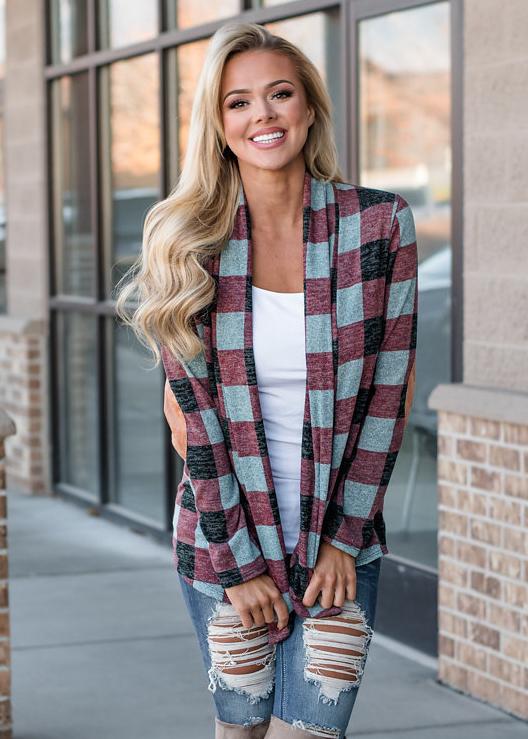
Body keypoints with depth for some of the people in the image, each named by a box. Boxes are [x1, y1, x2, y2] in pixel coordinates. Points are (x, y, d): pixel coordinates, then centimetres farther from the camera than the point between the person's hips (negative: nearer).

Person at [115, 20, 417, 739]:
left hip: (341, 541, 0)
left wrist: (345, 537, -5)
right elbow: (191, 412, -5)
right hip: (224, 541, 1)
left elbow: (390, 394, -2)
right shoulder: (187, 245, -5)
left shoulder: (380, 224, -5)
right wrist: (241, 563, -7)